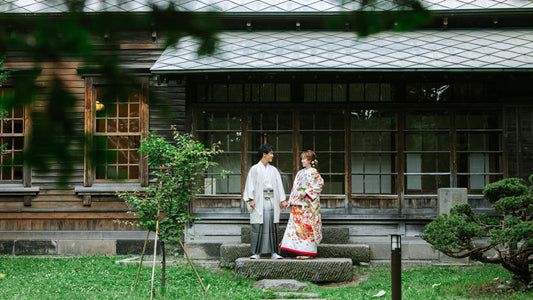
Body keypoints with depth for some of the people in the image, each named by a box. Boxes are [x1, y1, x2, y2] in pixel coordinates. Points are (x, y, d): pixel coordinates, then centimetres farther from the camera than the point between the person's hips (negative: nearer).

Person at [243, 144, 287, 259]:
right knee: (258, 227, -4)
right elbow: (250, 185, -2)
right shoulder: (255, 169, 2)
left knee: (272, 227, 2)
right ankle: (256, 253, 1)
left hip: (272, 201, 4)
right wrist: (251, 199, -12)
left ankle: (274, 252, 5)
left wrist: (282, 200, 3)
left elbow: (279, 185, 12)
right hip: (259, 201, -3)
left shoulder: (273, 170, 14)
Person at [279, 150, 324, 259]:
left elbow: (320, 184, -12)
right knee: (297, 225, 3)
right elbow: (295, 187, 20)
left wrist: (306, 192, -17)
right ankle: (301, 251, 7)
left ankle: (309, 252, -3)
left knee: (307, 226, -8)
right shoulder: (300, 173, 18)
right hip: (298, 203, 7)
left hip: (309, 203, -7)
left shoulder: (314, 172, -3)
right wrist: (291, 200, 12)